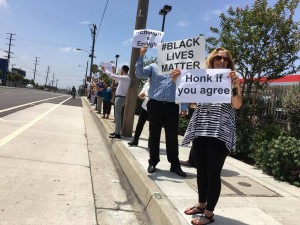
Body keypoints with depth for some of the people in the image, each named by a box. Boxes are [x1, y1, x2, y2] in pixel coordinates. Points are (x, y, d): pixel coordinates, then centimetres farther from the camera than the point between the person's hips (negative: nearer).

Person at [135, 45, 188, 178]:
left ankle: (175, 164, 14)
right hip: (155, 105, -1)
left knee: (172, 136, 4)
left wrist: (184, 107, 3)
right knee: (154, 135, 6)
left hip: (172, 107, 1)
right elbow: (139, 74, -4)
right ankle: (153, 162, 19)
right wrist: (141, 56, -13)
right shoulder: (154, 67, 11)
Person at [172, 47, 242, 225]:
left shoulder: (233, 79, 5)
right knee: (201, 170, 13)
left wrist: (234, 87, -23)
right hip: (200, 130, 4)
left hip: (220, 132, -4)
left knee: (213, 172, -1)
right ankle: (201, 204, 30)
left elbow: (237, 105, -7)